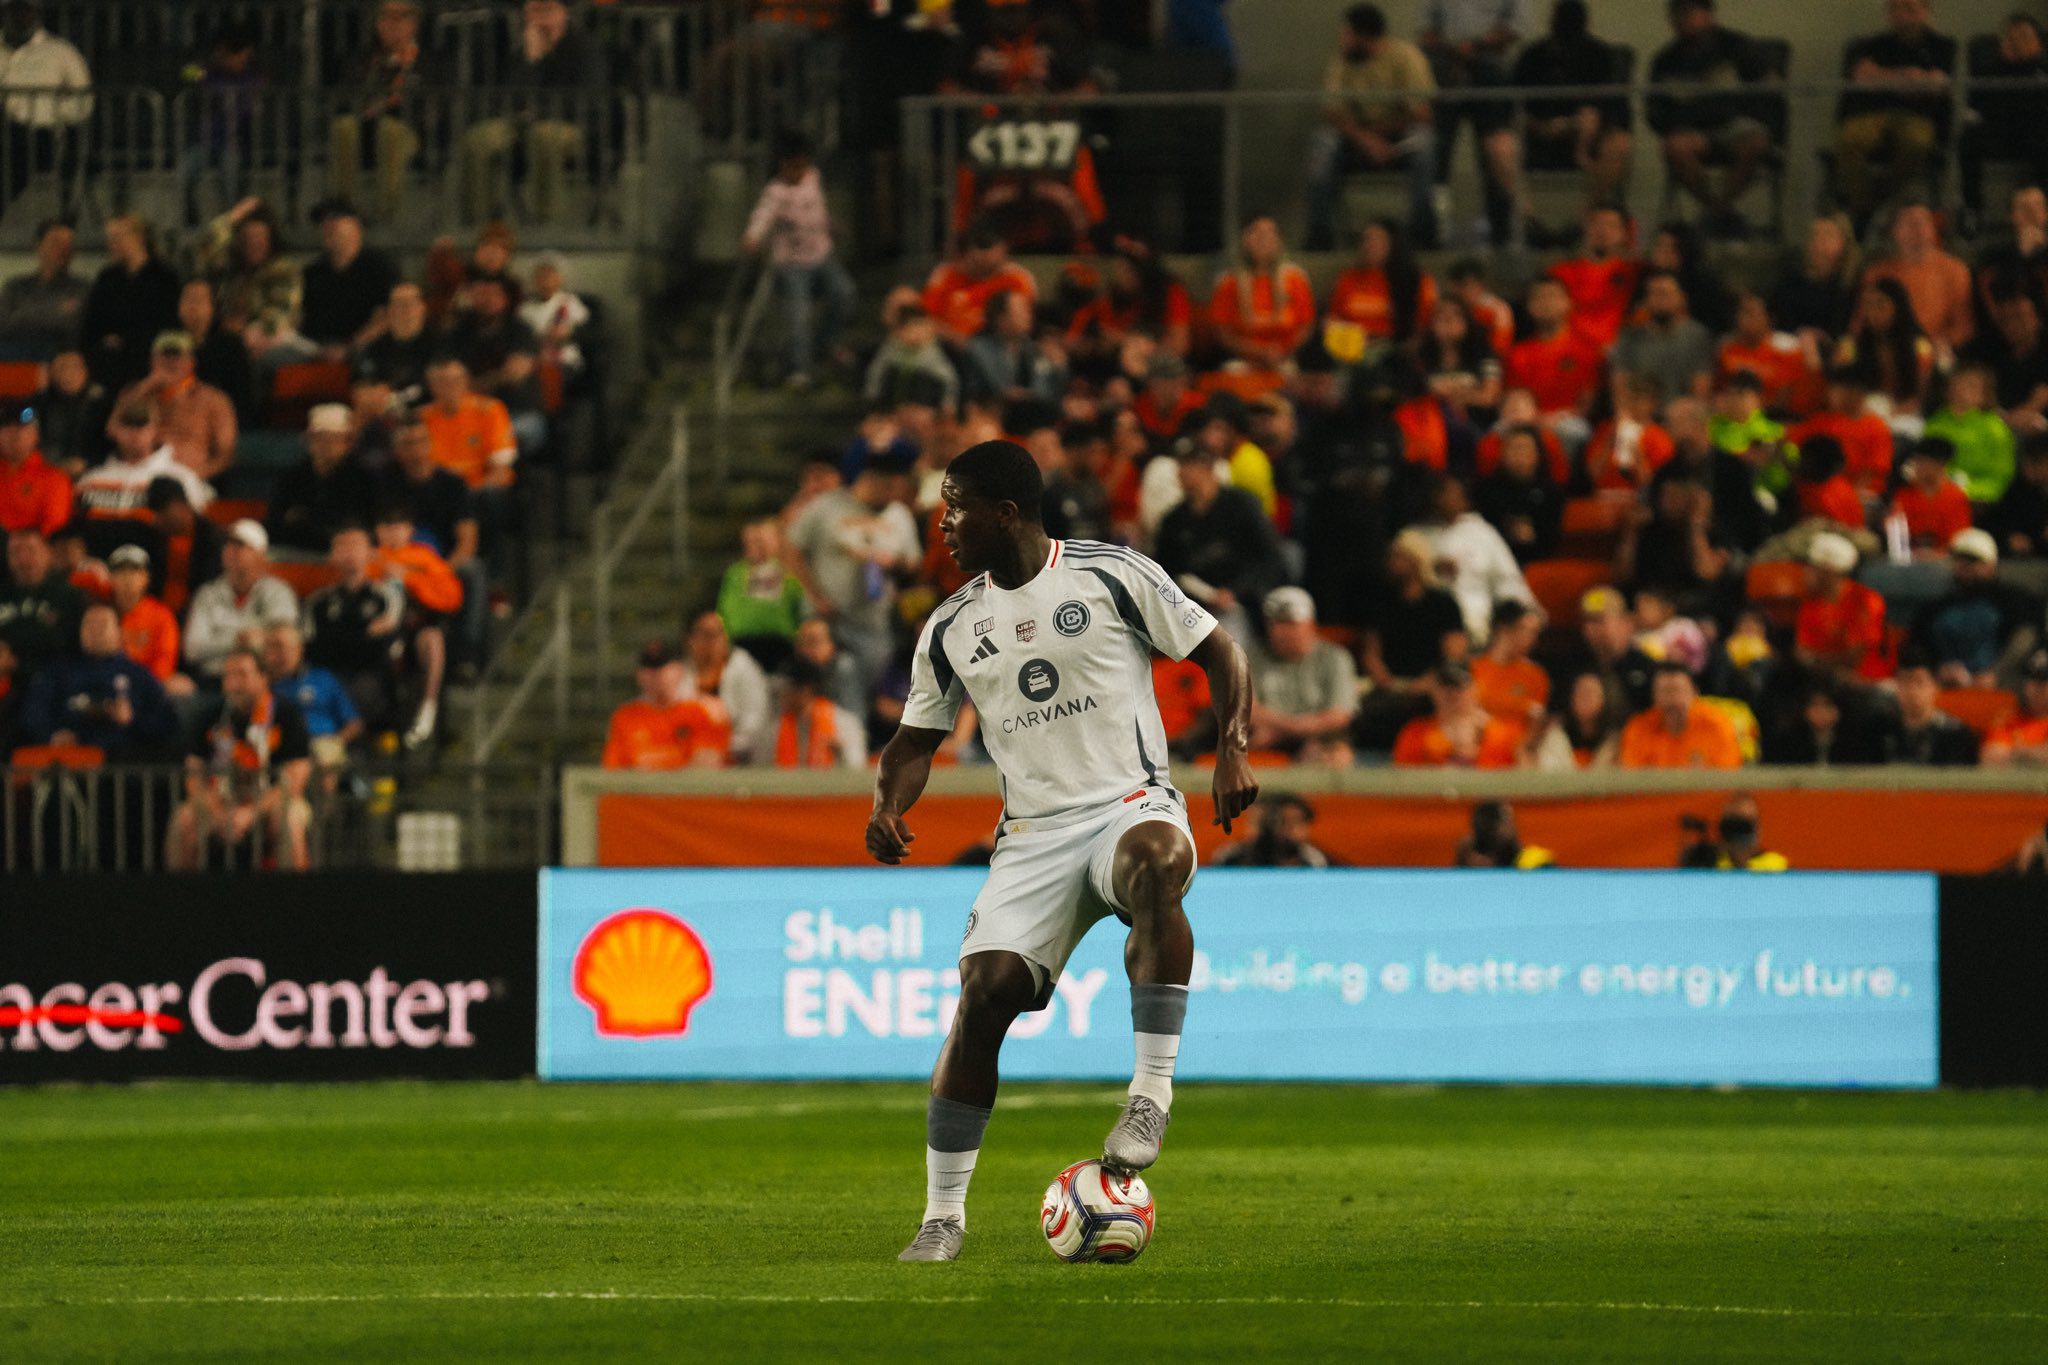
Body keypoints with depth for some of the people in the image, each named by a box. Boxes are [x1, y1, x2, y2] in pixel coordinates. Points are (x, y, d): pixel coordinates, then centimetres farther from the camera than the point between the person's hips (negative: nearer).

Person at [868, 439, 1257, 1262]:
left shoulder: (1113, 575, 0)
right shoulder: (950, 629, 13)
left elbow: (1219, 654, 6)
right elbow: (918, 738, 21)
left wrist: (1233, 748, -11)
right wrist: (889, 805, 0)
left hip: (1130, 805, -3)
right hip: (1032, 836, 4)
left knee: (1156, 862, -40)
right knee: (985, 991, -16)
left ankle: (1153, 1093, -35)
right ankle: (943, 1213, -6)